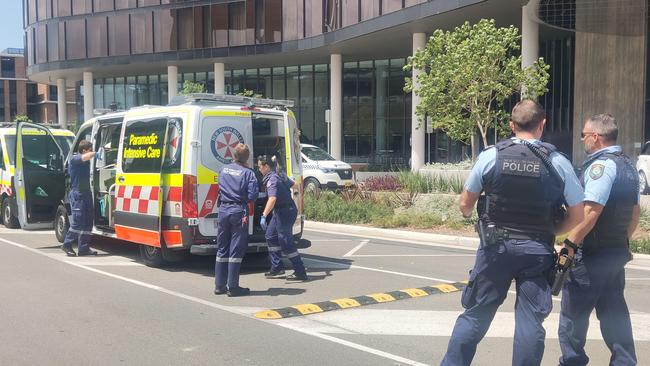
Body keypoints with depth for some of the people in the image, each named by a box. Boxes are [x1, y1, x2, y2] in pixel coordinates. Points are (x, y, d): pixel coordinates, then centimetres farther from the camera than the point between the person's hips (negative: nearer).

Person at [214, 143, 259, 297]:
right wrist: (243, 199, 8)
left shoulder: (223, 169, 7)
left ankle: (219, 285, 18)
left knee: (222, 249, 13)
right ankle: (233, 287, 3)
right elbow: (252, 196, -11)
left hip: (223, 210, 5)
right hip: (239, 211, -5)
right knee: (236, 250, 1)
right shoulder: (248, 173, -9)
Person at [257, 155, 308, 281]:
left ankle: (300, 272, -1)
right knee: (270, 235, 17)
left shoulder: (272, 179, -20)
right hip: (280, 211, 10)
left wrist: (264, 215, -42)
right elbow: (293, 184, 25)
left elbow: (272, 199, -35)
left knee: (286, 242, -6)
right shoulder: (280, 175, 9)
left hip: (285, 212, -10)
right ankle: (277, 268, 22)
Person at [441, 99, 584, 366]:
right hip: (537, 251, 0)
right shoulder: (558, 162, -3)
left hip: (496, 246, 0)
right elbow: (577, 214, 2)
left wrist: (470, 214, 25)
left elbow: (465, 206, 2)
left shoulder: (491, 155, -4)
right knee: (531, 319, 8)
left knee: (475, 314, 9)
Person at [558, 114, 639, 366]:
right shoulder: (628, 166, 13)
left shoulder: (601, 165, -17)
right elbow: (635, 211, 18)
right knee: (614, 313, 14)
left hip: (592, 255, -9)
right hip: (618, 252, 9)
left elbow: (591, 211, -25)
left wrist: (569, 244, -21)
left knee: (573, 312, 3)